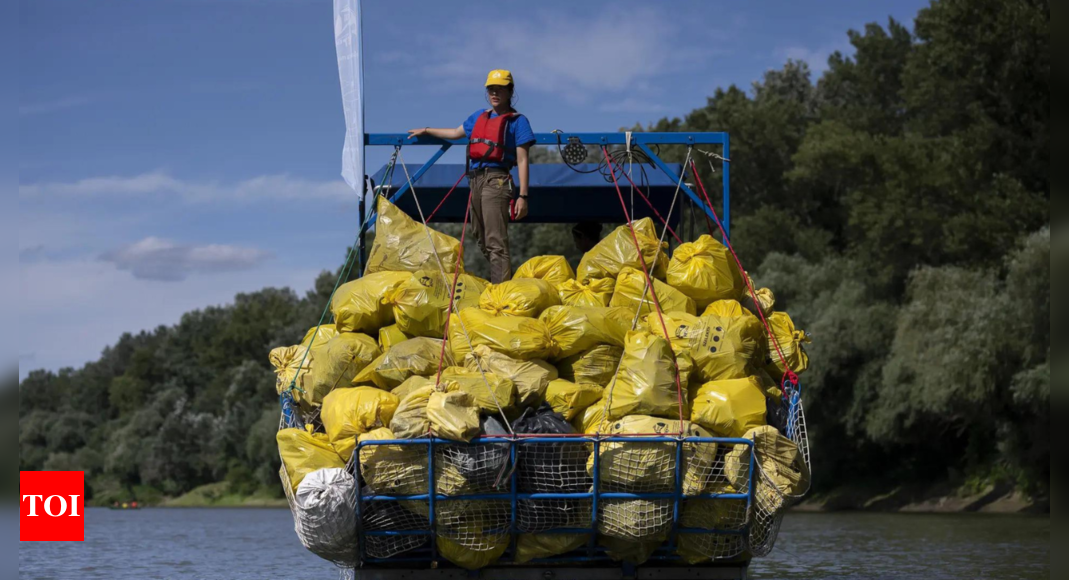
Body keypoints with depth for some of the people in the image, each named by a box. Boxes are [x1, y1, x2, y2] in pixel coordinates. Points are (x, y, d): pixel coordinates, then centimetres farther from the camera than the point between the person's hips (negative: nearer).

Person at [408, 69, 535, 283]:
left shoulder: (517, 121, 1)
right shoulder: (479, 117, 22)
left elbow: (522, 161, -5)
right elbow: (456, 133, 40)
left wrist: (522, 196, -12)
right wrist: (426, 131, 47)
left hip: (496, 180, -8)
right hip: (475, 181, 8)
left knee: (496, 242, -16)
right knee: (482, 240, 10)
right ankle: (504, 280, 20)